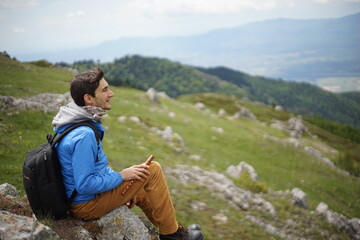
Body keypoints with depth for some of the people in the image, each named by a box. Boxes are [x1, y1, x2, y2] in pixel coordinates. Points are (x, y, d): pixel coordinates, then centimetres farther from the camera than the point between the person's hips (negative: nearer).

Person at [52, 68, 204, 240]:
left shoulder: (74, 123, 4)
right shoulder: (83, 135, -29)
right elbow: (85, 185, -29)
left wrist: (125, 189, 12)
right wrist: (122, 176, -16)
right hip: (87, 205, -10)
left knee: (141, 191, 25)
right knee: (153, 170, -8)